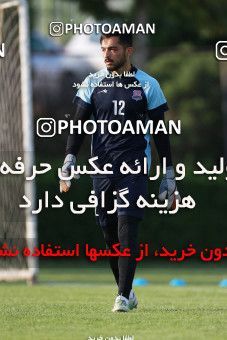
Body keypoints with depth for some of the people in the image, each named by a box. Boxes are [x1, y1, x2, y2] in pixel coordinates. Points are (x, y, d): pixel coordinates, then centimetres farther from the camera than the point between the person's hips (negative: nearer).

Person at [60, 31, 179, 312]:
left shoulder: (147, 85, 3)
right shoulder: (92, 83, 8)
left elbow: (160, 133, 5)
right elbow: (79, 125, 8)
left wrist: (169, 176, 2)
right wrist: (69, 160, -6)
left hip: (134, 166, -3)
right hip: (102, 167, 3)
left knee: (127, 228, -15)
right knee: (109, 233, 5)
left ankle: (123, 296, -16)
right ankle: (126, 291, 19)